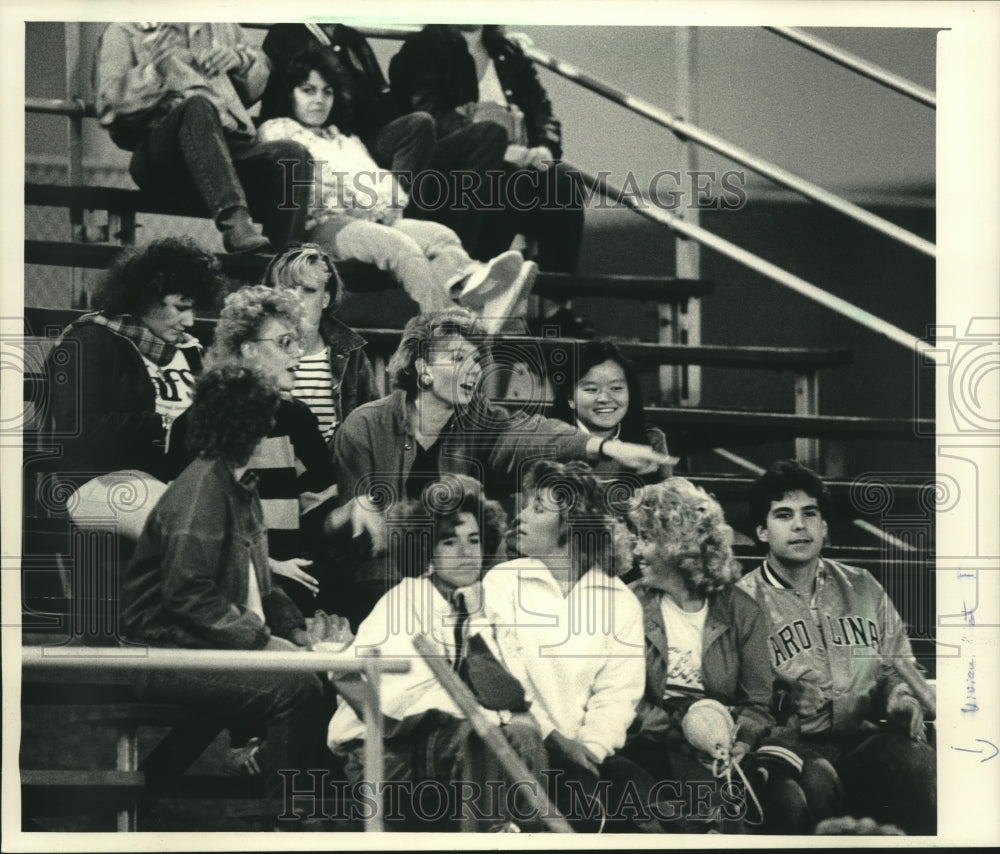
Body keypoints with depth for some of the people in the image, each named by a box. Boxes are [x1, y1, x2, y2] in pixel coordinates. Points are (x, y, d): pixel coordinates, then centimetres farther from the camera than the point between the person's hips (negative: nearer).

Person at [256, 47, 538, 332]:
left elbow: (390, 187, 28)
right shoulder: (276, 131, 20)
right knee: (402, 247, -37)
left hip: (376, 220, 6)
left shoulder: (346, 141, 41)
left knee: (441, 235, -27)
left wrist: (389, 206, 2)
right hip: (323, 225, -6)